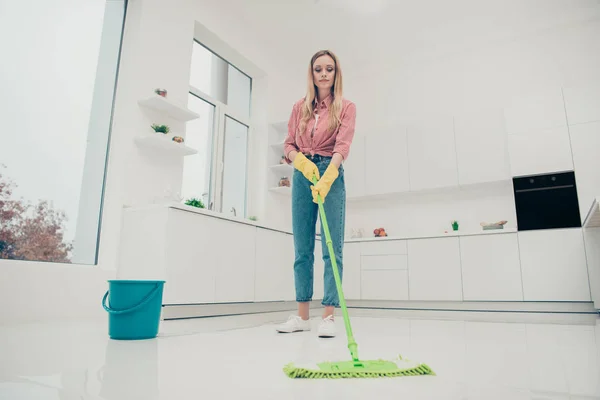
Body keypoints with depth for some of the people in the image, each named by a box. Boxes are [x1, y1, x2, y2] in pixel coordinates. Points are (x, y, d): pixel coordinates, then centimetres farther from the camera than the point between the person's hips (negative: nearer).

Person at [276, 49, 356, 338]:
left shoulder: (346, 107, 2)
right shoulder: (300, 107, 13)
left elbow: (343, 146, -13)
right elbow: (288, 144, 10)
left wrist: (327, 177, -29)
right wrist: (302, 161, -12)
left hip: (331, 174, -3)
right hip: (302, 175, 4)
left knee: (332, 248, -7)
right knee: (302, 249, 4)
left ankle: (328, 317, -1)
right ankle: (302, 316, 11)